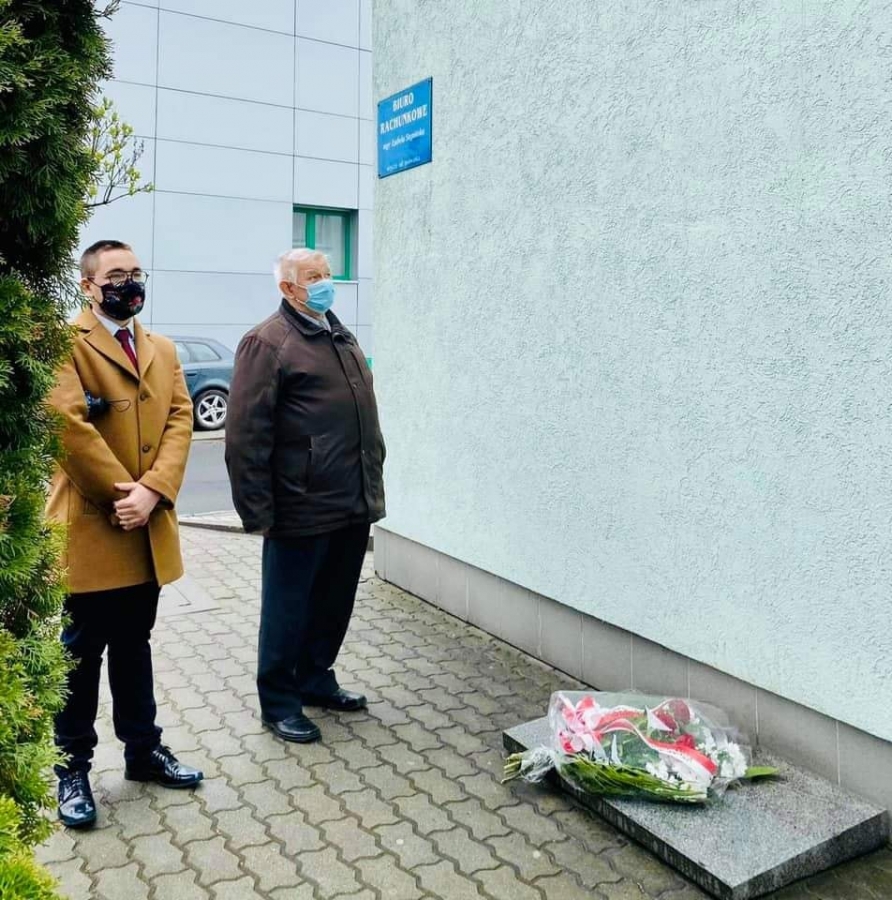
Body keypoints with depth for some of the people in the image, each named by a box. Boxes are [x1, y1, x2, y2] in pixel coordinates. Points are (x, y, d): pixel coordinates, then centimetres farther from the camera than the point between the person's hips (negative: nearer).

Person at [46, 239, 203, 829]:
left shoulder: (163, 350, 14)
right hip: (90, 527, -5)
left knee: (134, 645, 18)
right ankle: (73, 767, 21)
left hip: (148, 529, 6)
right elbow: (69, 426, -17)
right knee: (82, 653, 6)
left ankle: (144, 749, 31)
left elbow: (180, 420, 2)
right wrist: (122, 494, -15)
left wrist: (152, 491, -12)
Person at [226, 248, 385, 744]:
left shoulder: (342, 337, 17)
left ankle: (316, 679, 37)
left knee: (334, 605, 18)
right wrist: (257, 510, -15)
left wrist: (372, 484, 18)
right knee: (289, 610, 7)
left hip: (353, 506, 8)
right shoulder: (268, 342, -9)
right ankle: (278, 702, 22)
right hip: (302, 511, -7)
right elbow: (246, 433, -14)